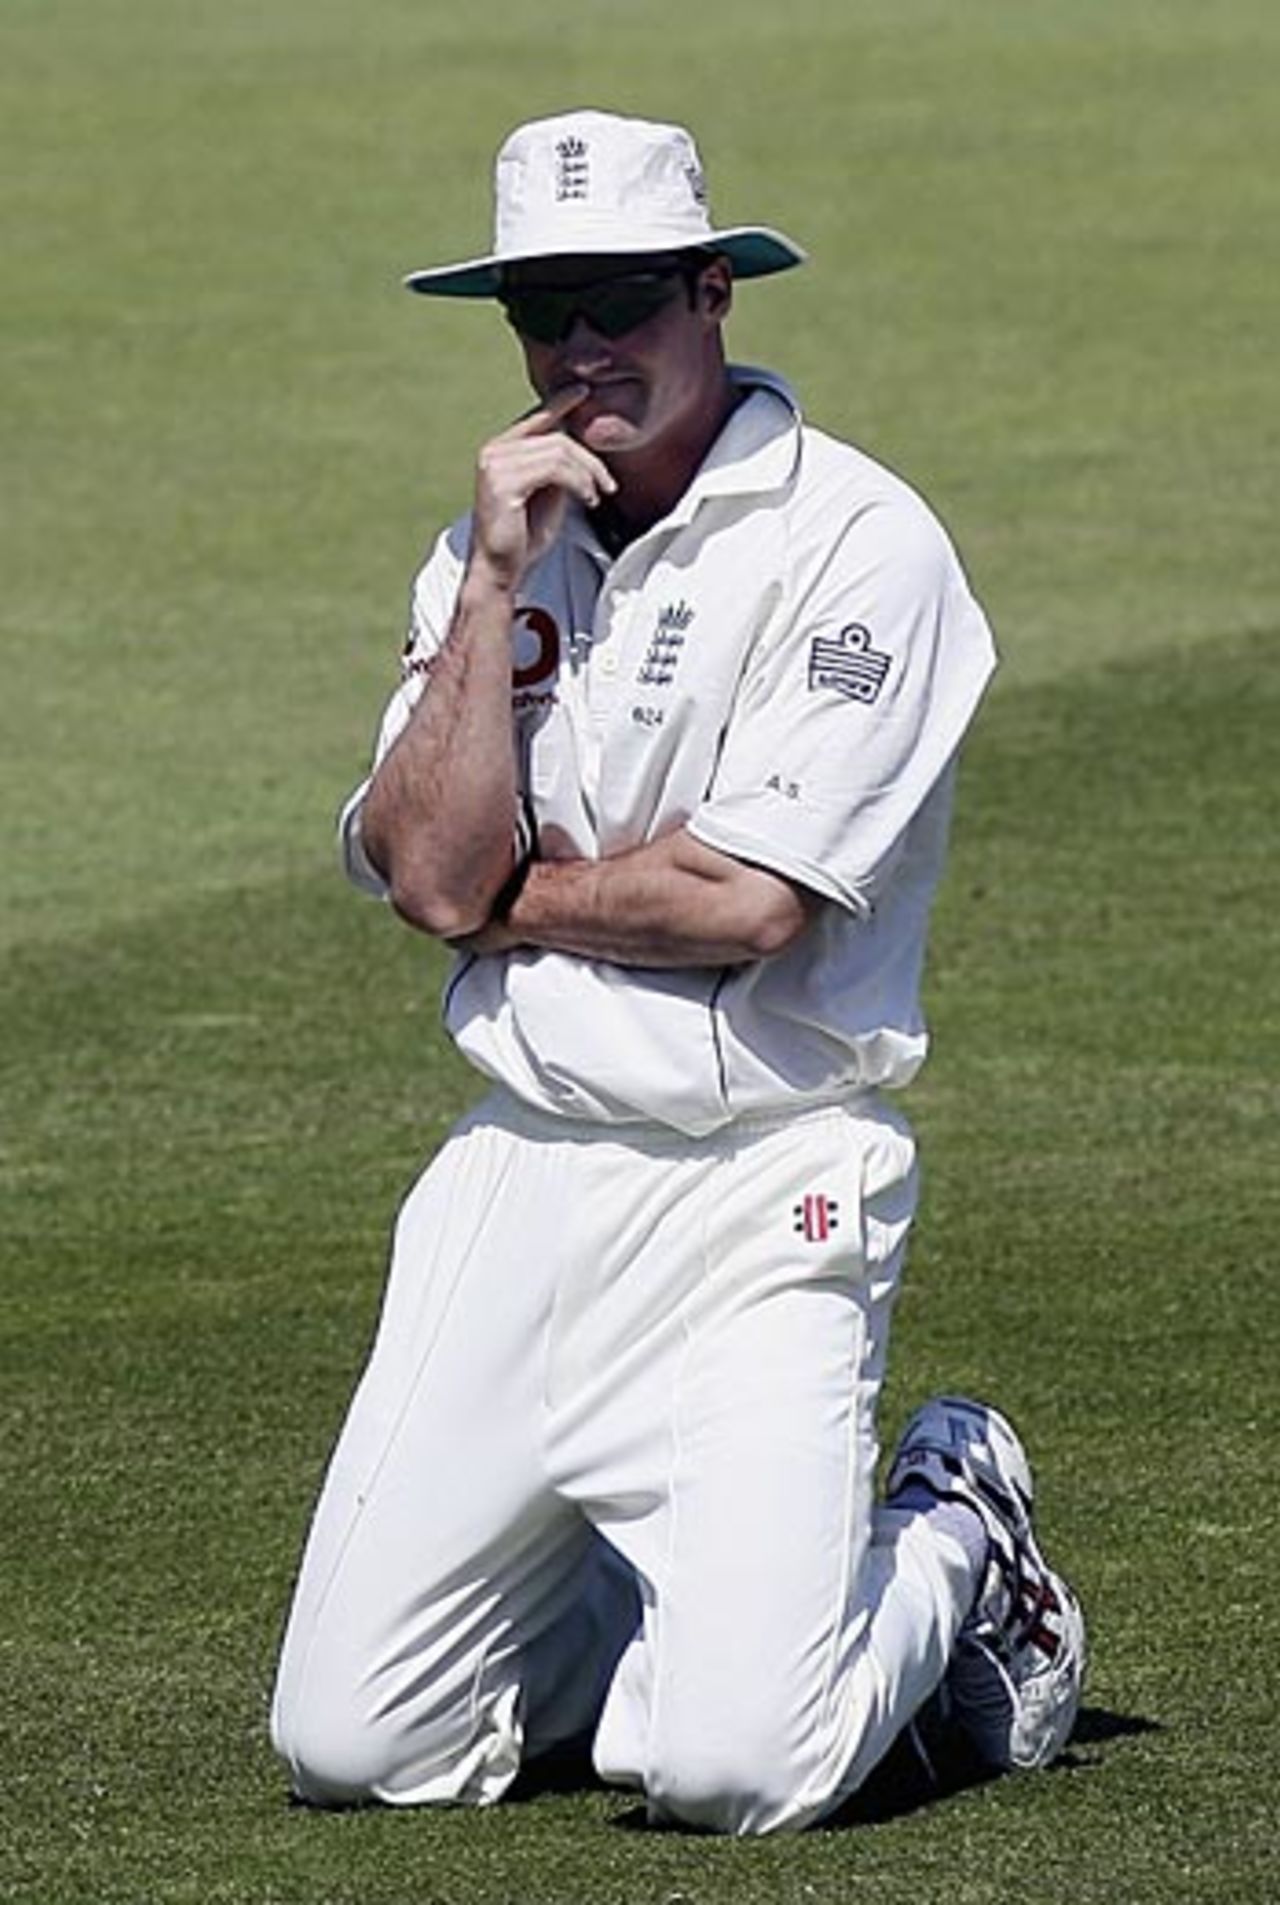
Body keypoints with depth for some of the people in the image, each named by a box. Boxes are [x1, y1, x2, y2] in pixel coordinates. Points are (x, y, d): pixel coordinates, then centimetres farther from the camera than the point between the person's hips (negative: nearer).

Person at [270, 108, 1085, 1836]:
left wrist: (505, 894, -3)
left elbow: (751, 905, -17)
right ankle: (672, 1584, 26)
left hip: (757, 1190, -6)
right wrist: (497, 576, -9)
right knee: (349, 1742, 0)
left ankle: (952, 1548, 14)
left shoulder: (859, 542, -9)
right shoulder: (495, 551, 10)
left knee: (730, 1768, -18)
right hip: (515, 1173, 6)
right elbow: (433, 868, -4)